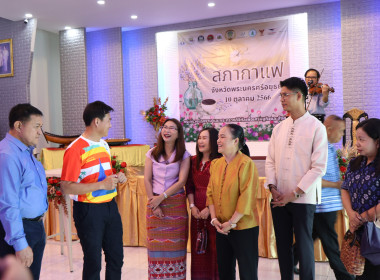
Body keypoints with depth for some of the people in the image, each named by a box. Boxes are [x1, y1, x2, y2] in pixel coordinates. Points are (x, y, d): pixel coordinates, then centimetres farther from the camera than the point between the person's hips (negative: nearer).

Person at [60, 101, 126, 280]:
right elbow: (66, 187, -19)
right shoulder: (76, 149, -15)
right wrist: (101, 185, -23)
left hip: (110, 206, 8)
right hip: (89, 210, -7)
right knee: (93, 262, 6)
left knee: (116, 258, 15)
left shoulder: (104, 145, 11)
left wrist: (116, 178, 2)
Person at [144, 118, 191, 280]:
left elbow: (181, 182, -8)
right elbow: (147, 180, 1)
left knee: (175, 244, 3)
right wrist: (154, 202, -7)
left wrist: (162, 197, -15)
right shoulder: (152, 153, 5)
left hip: (176, 204, -1)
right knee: (156, 243, 4)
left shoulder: (184, 155, 0)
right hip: (155, 202, 1)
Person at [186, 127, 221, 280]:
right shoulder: (194, 161, 9)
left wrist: (210, 209, -15)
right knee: (198, 250, 13)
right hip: (197, 213, 6)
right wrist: (192, 206, 0)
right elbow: (189, 186, 11)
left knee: (215, 250, 1)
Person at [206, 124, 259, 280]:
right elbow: (210, 192, 7)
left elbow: (247, 197, -18)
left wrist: (232, 222, -16)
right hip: (221, 227, 6)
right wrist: (214, 218, -4)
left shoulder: (246, 163, -14)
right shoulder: (216, 164, 7)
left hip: (244, 228, -6)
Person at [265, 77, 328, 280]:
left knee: (304, 245, 3)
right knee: (283, 244, 11)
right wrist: (272, 187, -4)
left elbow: (319, 167, -11)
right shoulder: (279, 128, 10)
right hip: (279, 198, 5)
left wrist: (294, 194, -14)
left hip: (303, 198, -5)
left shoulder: (316, 127, -6)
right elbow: (270, 160, 11)